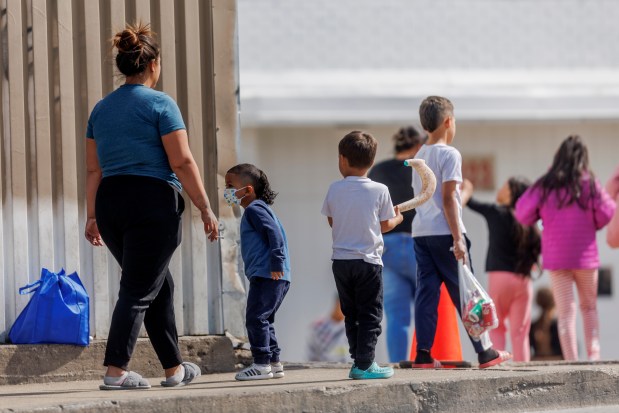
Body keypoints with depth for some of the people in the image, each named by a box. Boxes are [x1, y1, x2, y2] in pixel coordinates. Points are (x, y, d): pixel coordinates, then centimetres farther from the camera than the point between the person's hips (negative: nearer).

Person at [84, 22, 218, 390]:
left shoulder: (101, 109, 13)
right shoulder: (160, 104, -6)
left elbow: (94, 169, 13)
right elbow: (182, 162, -11)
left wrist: (92, 217, 17)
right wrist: (205, 208, -6)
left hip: (110, 203, 7)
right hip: (153, 202, -7)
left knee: (160, 284, 17)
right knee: (139, 291, -5)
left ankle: (175, 367, 21)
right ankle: (116, 371, -11)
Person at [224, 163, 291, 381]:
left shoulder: (254, 209, -9)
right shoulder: (257, 209, 22)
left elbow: (274, 233, -20)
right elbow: (277, 234, 25)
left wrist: (276, 264, -23)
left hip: (267, 275, -11)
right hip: (266, 276, 11)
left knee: (256, 318, -9)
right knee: (263, 319, 15)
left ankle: (262, 364, -9)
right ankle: (274, 362, 18)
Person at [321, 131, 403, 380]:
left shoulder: (335, 189, -1)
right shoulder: (379, 191, -8)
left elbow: (331, 220, 10)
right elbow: (385, 226, 0)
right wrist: (397, 218, 22)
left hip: (341, 261, 3)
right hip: (368, 261, -3)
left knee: (351, 314, 12)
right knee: (370, 314, 3)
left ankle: (359, 361, 14)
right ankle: (364, 364, -3)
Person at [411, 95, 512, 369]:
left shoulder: (420, 156, 15)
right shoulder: (449, 154, -8)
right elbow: (448, 198, -14)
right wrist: (458, 238, -15)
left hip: (421, 233, 7)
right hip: (444, 233, -7)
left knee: (426, 292, 3)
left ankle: (423, 354, -4)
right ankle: (484, 352, 5)